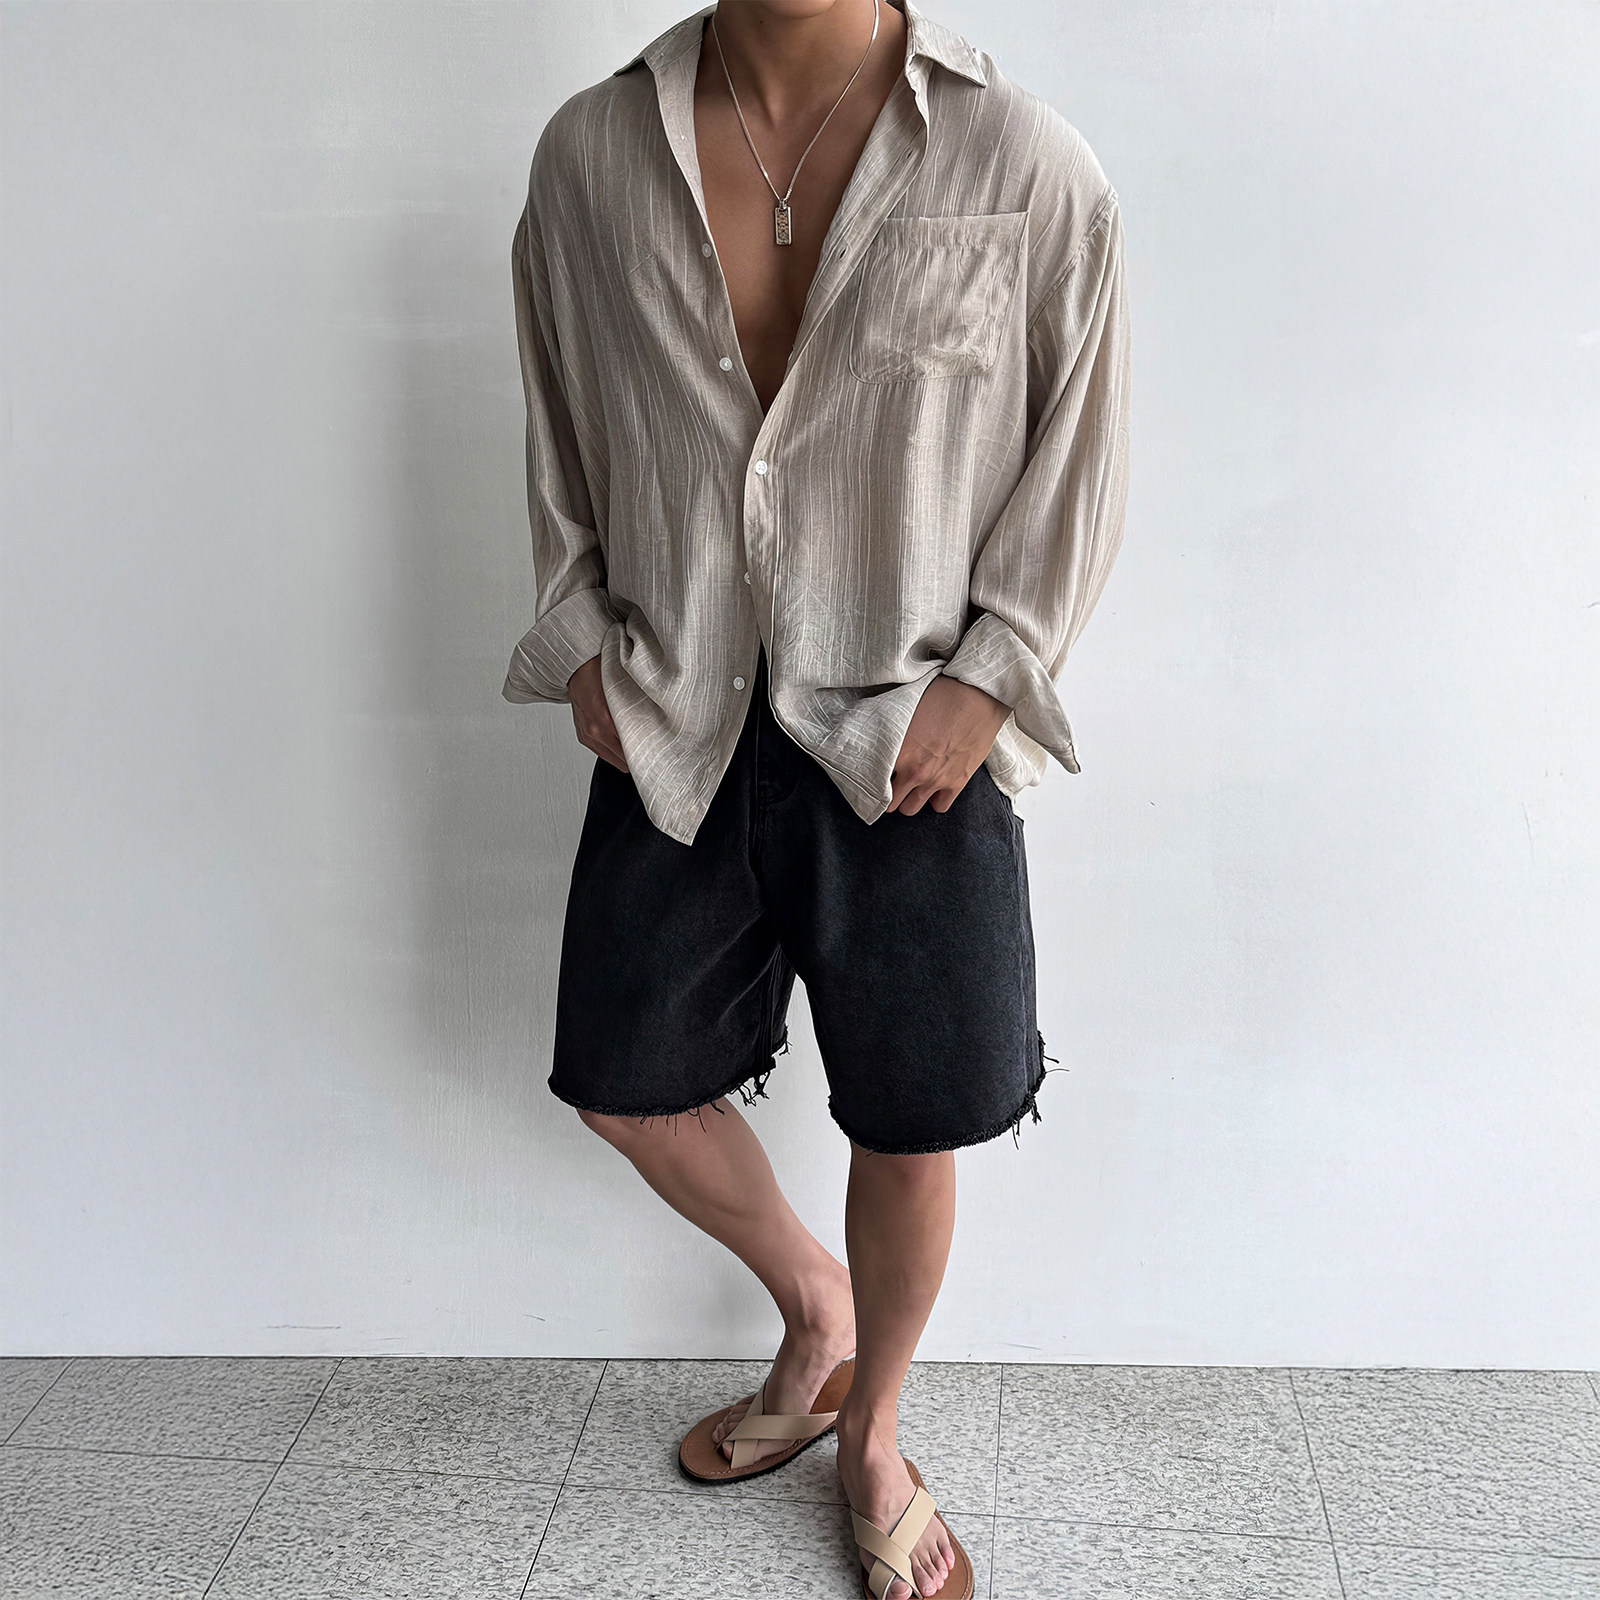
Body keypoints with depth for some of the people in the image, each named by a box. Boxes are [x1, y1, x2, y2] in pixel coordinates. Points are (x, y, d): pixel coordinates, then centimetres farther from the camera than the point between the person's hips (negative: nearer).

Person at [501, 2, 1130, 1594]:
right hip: (673, 729, 3)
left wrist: (986, 682, -9)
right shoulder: (590, 152, 0)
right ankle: (813, 1312, 43)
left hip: (910, 741, -2)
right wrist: (583, 641, 3)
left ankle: (872, 1439, 39)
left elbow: (1081, 452, -2)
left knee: (910, 1124, 9)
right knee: (627, 1082, 13)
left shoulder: (1024, 163, -9)